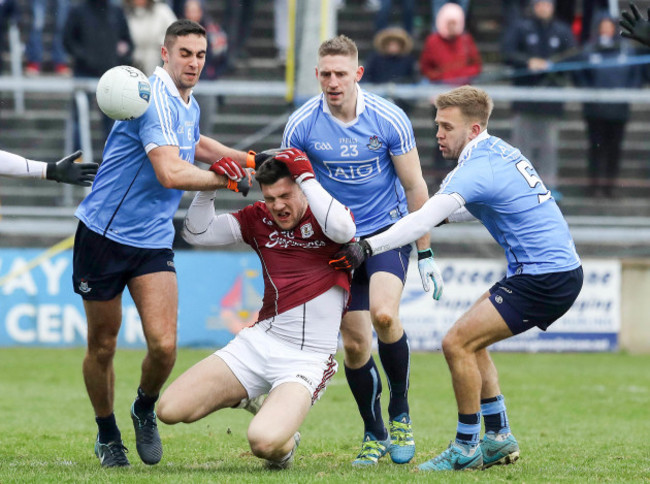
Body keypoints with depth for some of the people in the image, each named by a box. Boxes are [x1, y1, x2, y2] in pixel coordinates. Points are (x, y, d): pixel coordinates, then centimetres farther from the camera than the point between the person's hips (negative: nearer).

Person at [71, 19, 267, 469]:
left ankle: (145, 409, 18)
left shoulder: (189, 105, 10)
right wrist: (226, 179, -15)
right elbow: (171, 173, -29)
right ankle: (107, 435, 26)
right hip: (104, 234, -6)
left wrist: (248, 158, 25)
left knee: (164, 344, -11)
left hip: (154, 242, 6)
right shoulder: (156, 99, -19)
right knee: (102, 345, 6)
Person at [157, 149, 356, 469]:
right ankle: (243, 396, 22)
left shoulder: (324, 215, -4)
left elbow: (344, 230, -29)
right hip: (260, 342, 5)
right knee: (170, 409, -7)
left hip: (307, 357, -5)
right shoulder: (259, 219, 8)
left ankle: (285, 445, 9)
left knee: (264, 442, -31)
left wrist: (305, 175, -24)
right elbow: (197, 233, 8)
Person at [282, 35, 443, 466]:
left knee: (384, 314, -26)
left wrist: (426, 254, -2)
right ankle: (375, 435, 18)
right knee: (355, 344, -1)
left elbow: (415, 187, -4)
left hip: (389, 230, -2)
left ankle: (400, 413, -7)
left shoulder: (389, 119, -14)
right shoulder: (301, 124, -10)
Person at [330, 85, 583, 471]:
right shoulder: (497, 151, 11)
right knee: (470, 342, 16)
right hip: (559, 269, 10)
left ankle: (466, 449, -4)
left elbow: (424, 220, -27)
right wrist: (446, 214, 16)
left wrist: (368, 248, -30)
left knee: (458, 343, -12)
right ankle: (499, 439, 18)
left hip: (545, 277, -10)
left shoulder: (479, 169, -18)